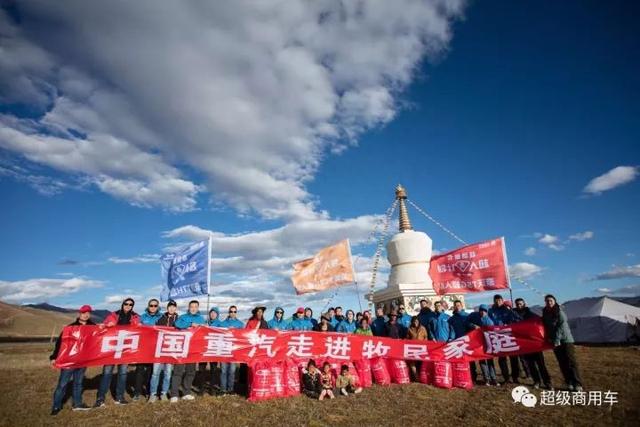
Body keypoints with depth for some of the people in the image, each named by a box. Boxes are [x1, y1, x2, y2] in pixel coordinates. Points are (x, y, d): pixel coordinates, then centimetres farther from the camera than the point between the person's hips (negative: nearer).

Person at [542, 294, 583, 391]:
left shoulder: (560, 312, -12)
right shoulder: (545, 314, 6)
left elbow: (561, 327, -16)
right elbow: (546, 327, 17)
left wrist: (556, 340, -17)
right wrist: (549, 338, 9)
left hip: (566, 340, -5)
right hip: (555, 342, 5)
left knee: (571, 362, -5)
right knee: (562, 363, 6)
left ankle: (577, 384, 0)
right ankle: (569, 383, 13)